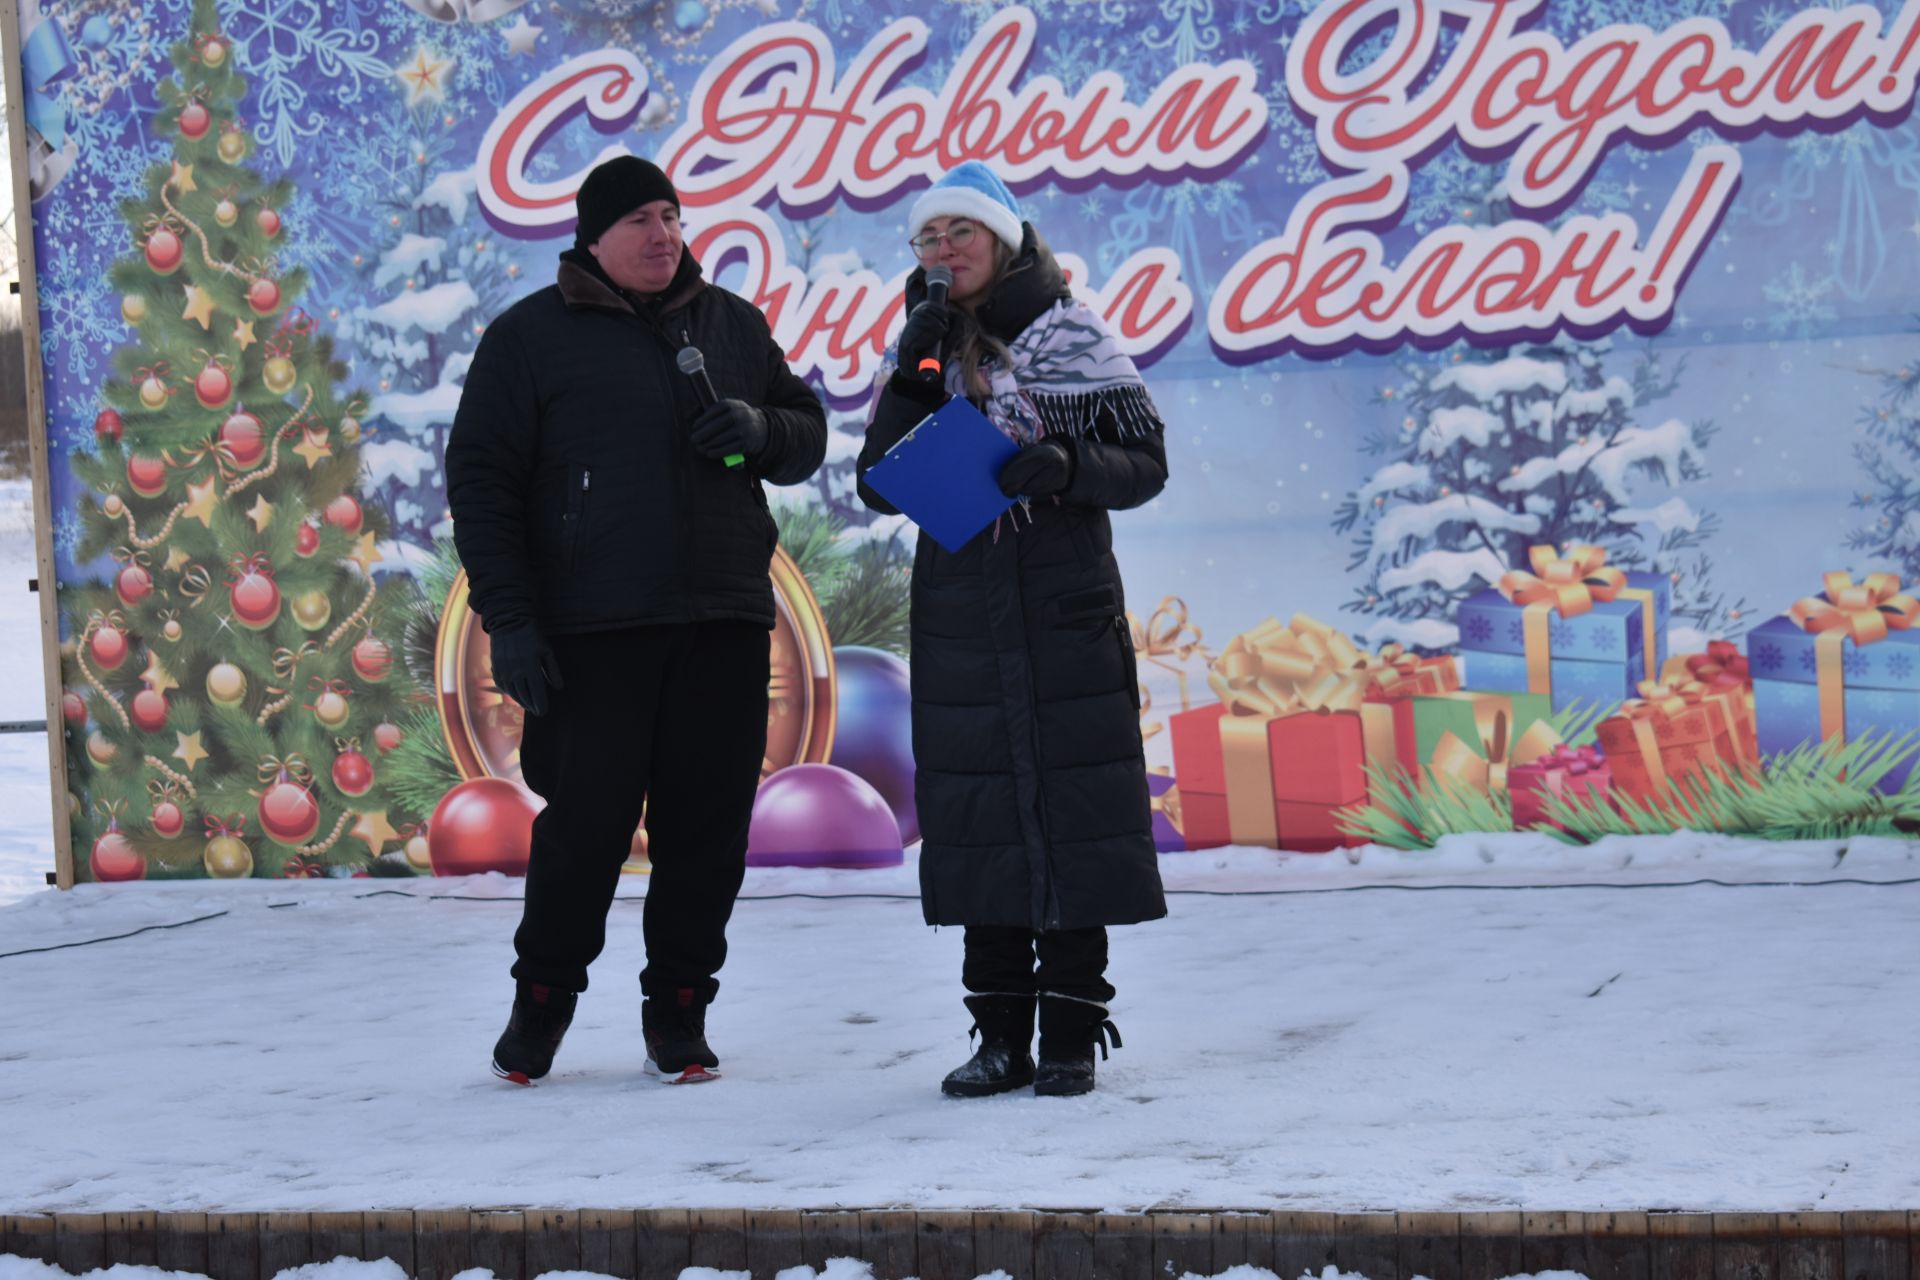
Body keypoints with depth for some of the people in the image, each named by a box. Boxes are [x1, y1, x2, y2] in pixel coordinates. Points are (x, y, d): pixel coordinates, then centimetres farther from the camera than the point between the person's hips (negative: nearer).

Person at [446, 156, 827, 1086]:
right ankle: (543, 1000, 16)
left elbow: (808, 436, 21)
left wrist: (761, 431, -5)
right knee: (586, 820, -3)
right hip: (592, 633, -3)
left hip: (724, 626, 4)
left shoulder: (733, 325, 14)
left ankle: (678, 1011, 16)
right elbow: (480, 480, 1)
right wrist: (508, 619, -8)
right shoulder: (530, 336, 3)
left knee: (706, 828, 4)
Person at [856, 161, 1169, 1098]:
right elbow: (878, 488, 3)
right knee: (978, 806, 2)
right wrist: (912, 378, -9)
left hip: (1067, 608, -3)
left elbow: (1146, 463, -1)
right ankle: (1001, 1035, 9)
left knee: (1074, 804, -4)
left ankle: (1072, 1032, 2)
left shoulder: (1071, 337, 1)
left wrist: (1068, 469, -20)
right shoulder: (923, 351, 10)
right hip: (960, 615, 3)